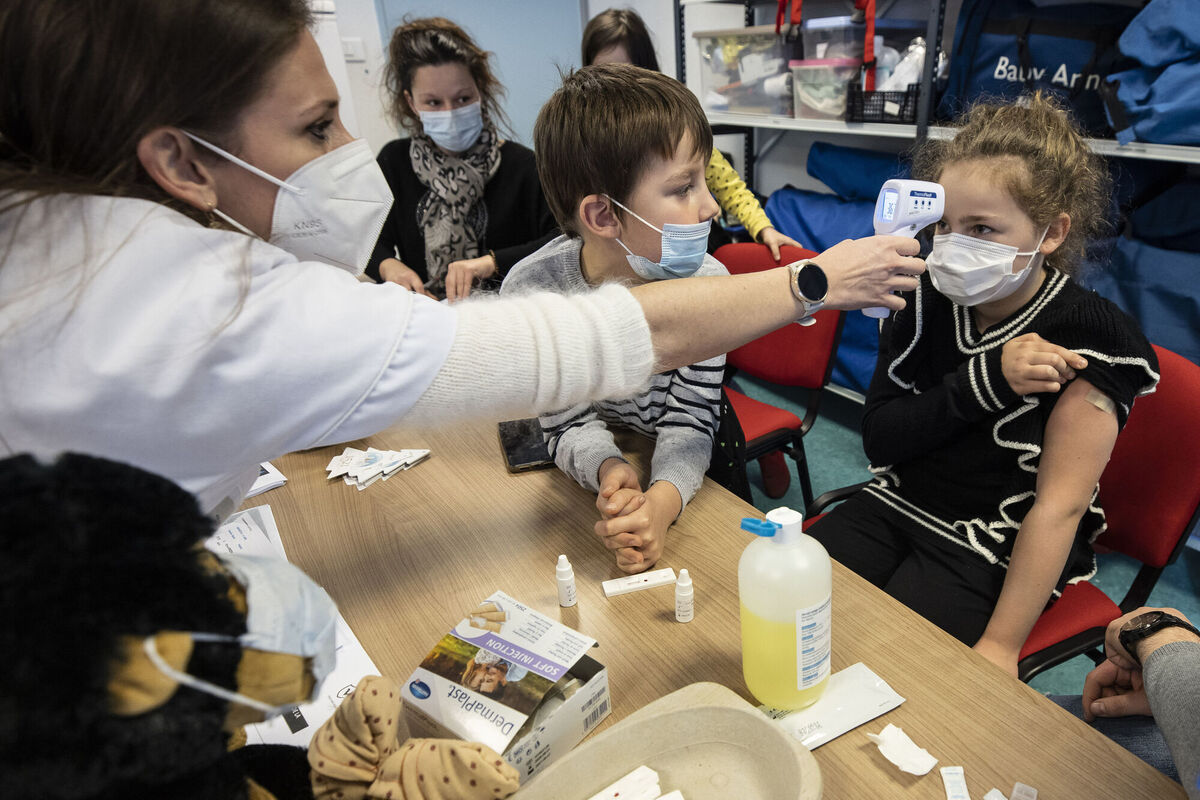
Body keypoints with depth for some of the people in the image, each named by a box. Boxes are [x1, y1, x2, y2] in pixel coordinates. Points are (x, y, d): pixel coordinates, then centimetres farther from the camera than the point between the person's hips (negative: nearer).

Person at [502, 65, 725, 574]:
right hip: (593, 469, 0)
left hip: (685, 468, 1)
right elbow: (570, 424, -20)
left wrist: (663, 500, -44)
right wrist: (609, 469, -43)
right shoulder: (532, 290, -27)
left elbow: (689, 421, -23)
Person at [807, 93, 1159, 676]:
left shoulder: (1090, 340, -16)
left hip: (994, 550, -4)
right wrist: (982, 382, -24)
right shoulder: (926, 301, -4)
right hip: (894, 506, 5)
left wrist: (1001, 644, -18)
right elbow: (878, 440, -8)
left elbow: (1059, 504, -18)